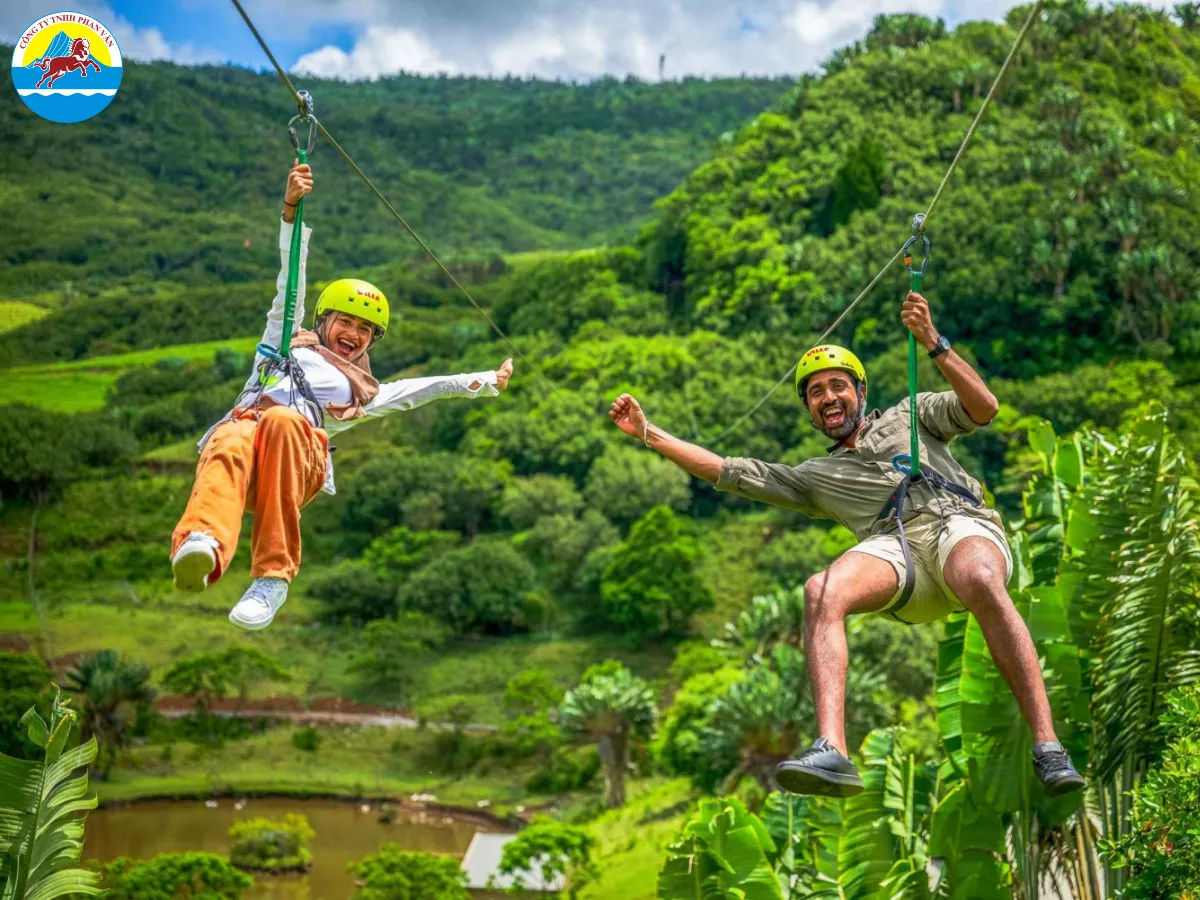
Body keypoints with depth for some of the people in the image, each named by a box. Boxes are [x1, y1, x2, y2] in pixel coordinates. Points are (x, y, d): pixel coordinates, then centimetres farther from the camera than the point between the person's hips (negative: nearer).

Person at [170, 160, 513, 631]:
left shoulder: (362, 393, 39)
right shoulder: (288, 344, 39)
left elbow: (423, 388, 39)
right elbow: (290, 286, 33)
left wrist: (487, 380, 34)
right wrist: (291, 211, 26)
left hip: (299, 458, -1)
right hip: (236, 429, 1)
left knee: (283, 421, -38)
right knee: (233, 444, -38)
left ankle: (274, 575, -46)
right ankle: (201, 547, -69)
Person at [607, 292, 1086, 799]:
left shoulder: (908, 415, 32)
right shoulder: (815, 477, 33)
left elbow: (983, 409, 16)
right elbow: (727, 472, 28)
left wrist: (934, 344, 5)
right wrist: (648, 433, 24)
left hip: (960, 522, -1)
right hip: (895, 545, 2)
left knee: (980, 581, -38)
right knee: (822, 590, -31)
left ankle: (1048, 748, -38)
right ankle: (832, 753, -45)